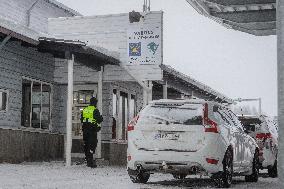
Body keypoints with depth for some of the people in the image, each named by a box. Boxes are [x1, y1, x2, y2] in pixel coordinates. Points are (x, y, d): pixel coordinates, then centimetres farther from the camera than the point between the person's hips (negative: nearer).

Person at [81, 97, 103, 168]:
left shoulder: (84, 110, 11)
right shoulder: (95, 110, -9)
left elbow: (81, 120, 16)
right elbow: (99, 119, -9)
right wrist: (101, 118, 11)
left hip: (85, 130, 6)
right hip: (93, 130, -6)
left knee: (86, 145, 11)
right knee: (92, 145, -6)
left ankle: (88, 161, 15)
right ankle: (90, 161, -14)